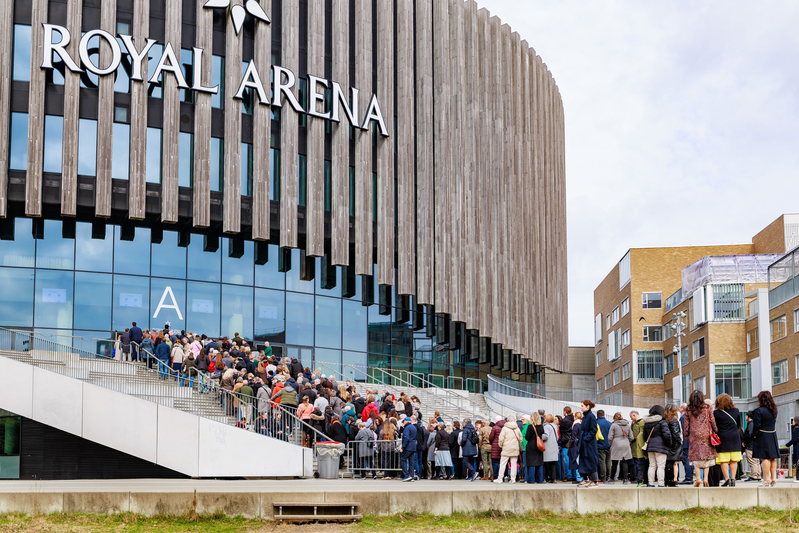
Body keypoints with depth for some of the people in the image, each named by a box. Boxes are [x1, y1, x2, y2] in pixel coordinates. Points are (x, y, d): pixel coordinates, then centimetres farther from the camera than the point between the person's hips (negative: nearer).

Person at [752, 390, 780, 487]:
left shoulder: (759, 410, -15)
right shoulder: (774, 410, 6)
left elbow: (756, 425, -15)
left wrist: (754, 436, -5)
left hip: (762, 436, -7)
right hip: (772, 436, 7)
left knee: (765, 458, -6)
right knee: (772, 458, 12)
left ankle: (767, 480, -7)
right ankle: (773, 478, 15)